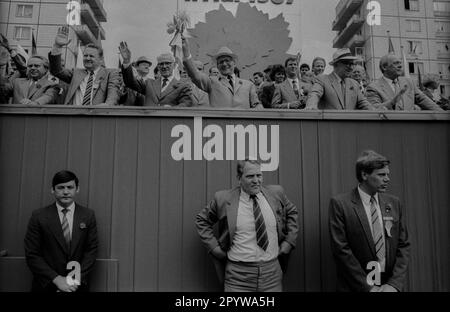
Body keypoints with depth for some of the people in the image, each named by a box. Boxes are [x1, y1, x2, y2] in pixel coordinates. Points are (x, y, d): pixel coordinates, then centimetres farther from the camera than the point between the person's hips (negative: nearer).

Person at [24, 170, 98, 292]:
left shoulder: (88, 215, -3)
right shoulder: (38, 216, -7)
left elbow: (92, 250, -2)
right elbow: (31, 255, -7)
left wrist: (77, 278, -14)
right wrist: (56, 279, -15)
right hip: (46, 285, -1)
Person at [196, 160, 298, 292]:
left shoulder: (276, 193, 2)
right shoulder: (223, 198, -5)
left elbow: (291, 212, 18)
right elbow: (202, 220, 8)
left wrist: (288, 241, 8)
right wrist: (215, 247, -1)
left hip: (272, 273, 2)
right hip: (238, 276, -2)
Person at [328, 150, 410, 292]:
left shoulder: (394, 203, 2)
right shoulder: (340, 204, -12)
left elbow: (403, 246, 2)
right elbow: (341, 249, -14)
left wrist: (394, 284, -10)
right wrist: (367, 287, -15)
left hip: (389, 285, 4)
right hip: (355, 287, -4)